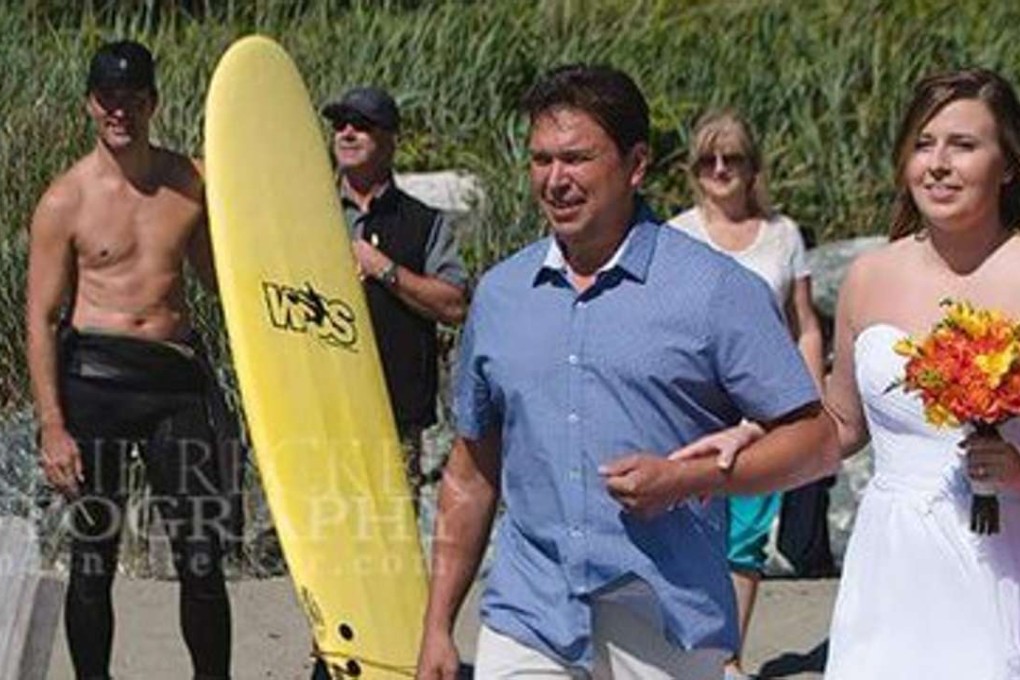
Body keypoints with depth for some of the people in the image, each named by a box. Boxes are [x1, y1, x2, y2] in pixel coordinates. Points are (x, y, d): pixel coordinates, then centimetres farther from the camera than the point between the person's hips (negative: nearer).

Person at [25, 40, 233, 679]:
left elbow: (218, 273, 20)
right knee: (94, 554, 6)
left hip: (176, 372, 2)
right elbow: (41, 319, -3)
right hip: (94, 375, -2)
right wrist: (52, 427, -9)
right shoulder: (65, 201, -3)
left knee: (202, 553, 3)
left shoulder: (191, 182, 7)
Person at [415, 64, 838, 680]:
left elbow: (815, 442, -2)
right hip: (526, 623, 3)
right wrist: (439, 625, 13)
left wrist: (686, 478, -16)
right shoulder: (500, 295, 11)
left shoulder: (716, 291, -2)